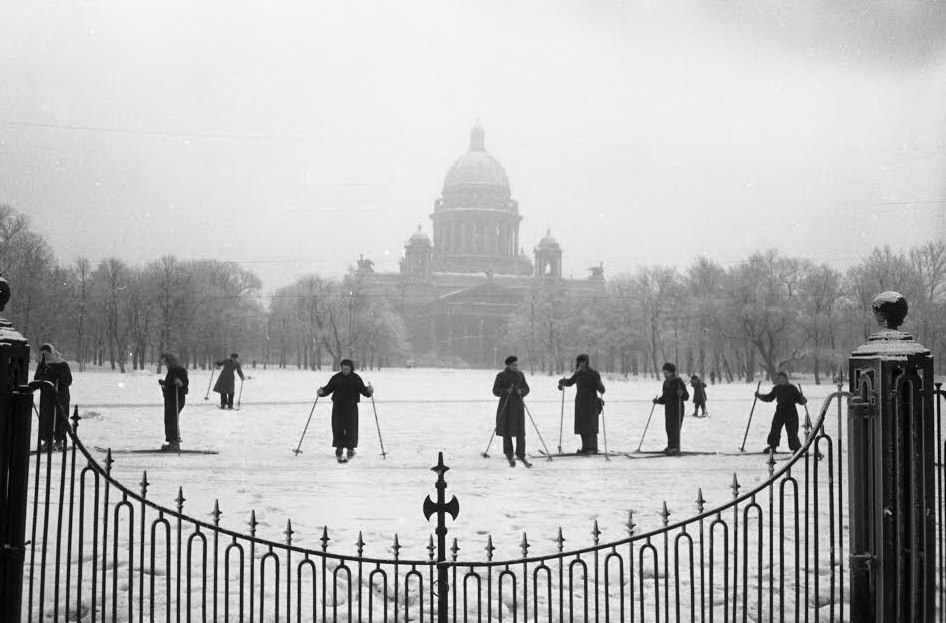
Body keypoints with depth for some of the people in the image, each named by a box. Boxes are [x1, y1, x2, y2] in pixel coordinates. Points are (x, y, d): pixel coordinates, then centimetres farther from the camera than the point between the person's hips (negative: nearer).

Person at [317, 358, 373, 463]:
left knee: (351, 428, -1)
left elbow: (363, 390, -3)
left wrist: (369, 391, -24)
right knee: (338, 428, -7)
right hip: (338, 406, 0)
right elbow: (328, 388, 2)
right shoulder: (336, 378, 1)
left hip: (351, 407, 0)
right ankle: (339, 448, 0)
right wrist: (322, 391, -18)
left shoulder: (356, 379, 0)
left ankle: (350, 448, 12)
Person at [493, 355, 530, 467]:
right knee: (506, 431, 2)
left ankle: (521, 455, 7)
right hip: (505, 406, -2)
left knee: (520, 432, -4)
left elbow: (526, 388, 11)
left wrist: (521, 391, -11)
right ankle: (509, 455, 16)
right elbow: (495, 390, -5)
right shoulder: (501, 376, -2)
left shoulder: (520, 375, 9)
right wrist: (506, 391, -21)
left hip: (518, 405, 2)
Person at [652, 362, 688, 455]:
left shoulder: (678, 382, -10)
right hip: (668, 408, 8)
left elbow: (686, 397, -13)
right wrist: (658, 401, 5)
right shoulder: (666, 383, 13)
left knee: (675, 428, -11)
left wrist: (682, 394, -33)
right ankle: (670, 446, 19)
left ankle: (675, 448, -9)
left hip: (677, 408, -8)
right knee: (668, 427, 9)